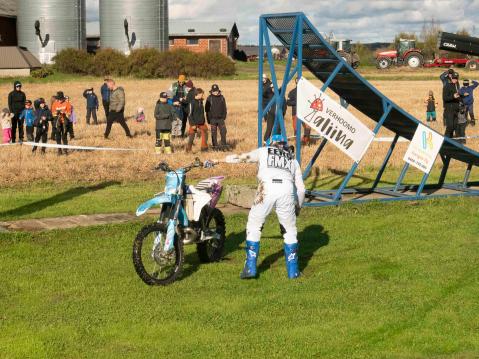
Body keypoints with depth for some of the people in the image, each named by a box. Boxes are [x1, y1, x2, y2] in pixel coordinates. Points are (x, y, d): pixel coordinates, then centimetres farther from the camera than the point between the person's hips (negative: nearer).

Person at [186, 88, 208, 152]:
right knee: (191, 136, -1)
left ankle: (204, 148, 20)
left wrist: (204, 122, 18)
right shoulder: (192, 102, -15)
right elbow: (190, 114, -15)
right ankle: (188, 149, 7)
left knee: (205, 134, 10)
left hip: (201, 123, 7)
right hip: (194, 123, -7)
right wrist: (192, 124, -17)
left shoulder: (201, 101, 7)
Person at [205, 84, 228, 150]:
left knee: (223, 132, -3)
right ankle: (215, 146, 9)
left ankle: (224, 145, 5)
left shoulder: (222, 97, 5)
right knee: (214, 133, 3)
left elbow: (224, 108, 10)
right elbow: (207, 109, -1)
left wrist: (224, 117, 1)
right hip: (213, 119, -2)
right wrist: (209, 120, -5)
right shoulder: (209, 98, -2)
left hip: (221, 119, 2)